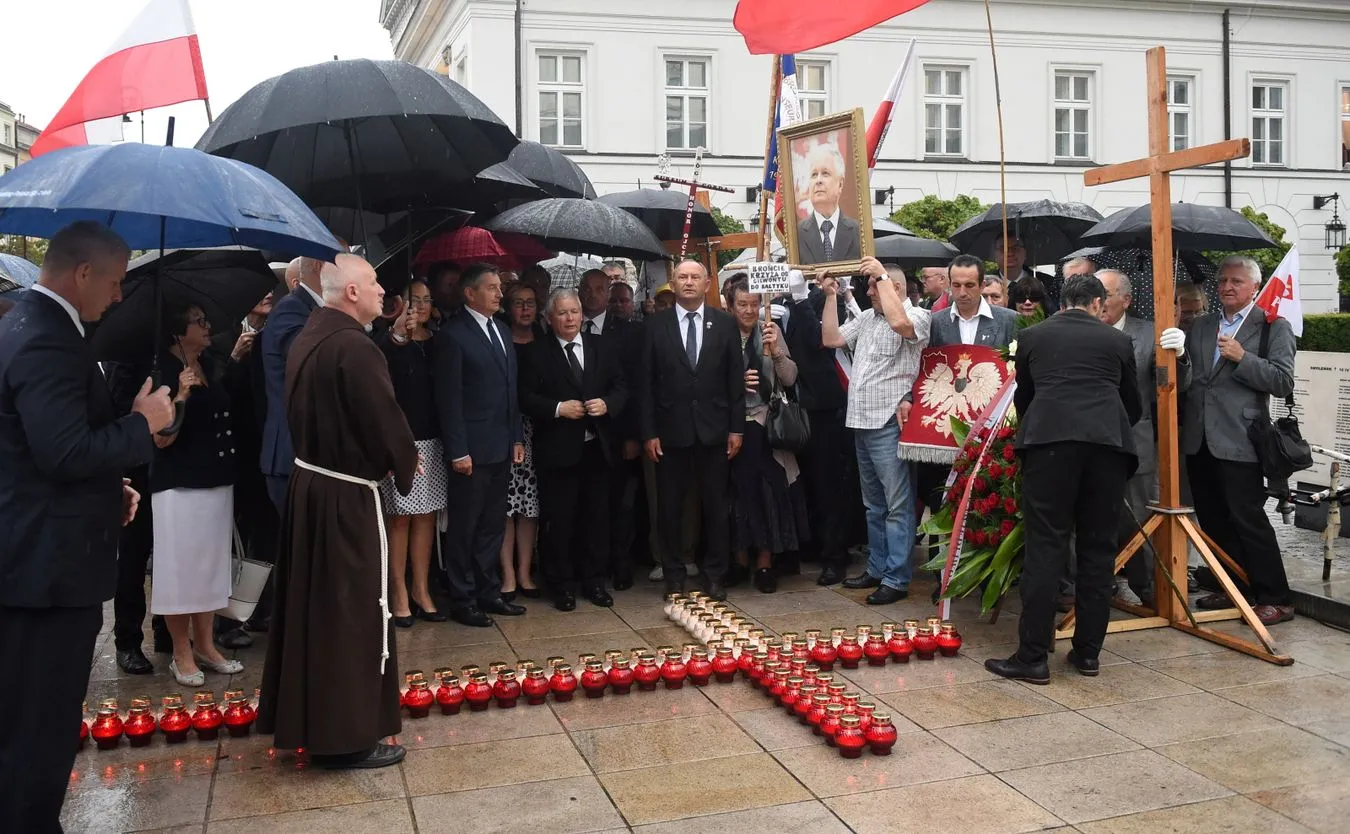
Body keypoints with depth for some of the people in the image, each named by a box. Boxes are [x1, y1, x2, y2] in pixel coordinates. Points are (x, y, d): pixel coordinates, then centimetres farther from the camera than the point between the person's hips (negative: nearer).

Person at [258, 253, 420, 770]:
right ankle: (349, 735, 12)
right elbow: (385, 420, -20)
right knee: (353, 610, 2)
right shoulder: (354, 347, -21)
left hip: (309, 481, 9)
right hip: (347, 495, -9)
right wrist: (404, 464, 1)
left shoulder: (306, 339, 8)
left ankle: (305, 718, 31)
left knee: (313, 605, 18)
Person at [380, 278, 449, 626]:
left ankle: (421, 591, 18)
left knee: (426, 516, 9)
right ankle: (398, 593, 11)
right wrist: (397, 336, -37)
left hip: (433, 440, 5)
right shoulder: (389, 342, -7)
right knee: (400, 517, 1)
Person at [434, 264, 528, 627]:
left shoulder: (501, 330, 13)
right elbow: (449, 398, -13)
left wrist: (517, 437, 11)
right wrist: (457, 450, -16)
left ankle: (488, 592, 25)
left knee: (493, 525, 14)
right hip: (473, 448, -7)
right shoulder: (452, 334, -10)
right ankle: (462, 600, 14)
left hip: (502, 447, 7)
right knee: (465, 527, 3)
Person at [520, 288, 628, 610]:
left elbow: (621, 388, 8)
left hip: (597, 447, 3)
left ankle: (594, 580, 24)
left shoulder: (604, 347, 9)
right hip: (557, 449, -3)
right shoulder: (535, 353, -1)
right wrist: (558, 408, -17)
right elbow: (526, 397, -5)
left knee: (597, 517, 10)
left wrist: (607, 403, -12)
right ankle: (562, 585, 16)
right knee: (559, 520, 3)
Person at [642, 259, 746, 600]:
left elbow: (736, 379, 4)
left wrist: (737, 428, 0)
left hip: (713, 430, 1)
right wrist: (649, 432, -5)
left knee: (715, 507, 7)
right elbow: (647, 383, 0)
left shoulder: (725, 324, 4)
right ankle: (674, 576, 19)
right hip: (671, 431, 0)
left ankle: (715, 575, 19)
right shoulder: (655, 325, 1)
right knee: (670, 508, 6)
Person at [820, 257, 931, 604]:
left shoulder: (916, 315, -7)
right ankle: (877, 569, 27)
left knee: (897, 505, -3)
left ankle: (897, 579, 1)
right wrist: (831, 296, 9)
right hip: (861, 422, 8)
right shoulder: (866, 318, 15)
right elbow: (831, 339, 14)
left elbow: (899, 323, -29)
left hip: (889, 423, -8)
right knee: (873, 504, 17)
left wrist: (882, 275, -20)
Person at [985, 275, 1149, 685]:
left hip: (1049, 440, -1)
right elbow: (1133, 405, 26)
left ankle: (1032, 657, -4)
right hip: (1107, 441, 1)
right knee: (1098, 549, 10)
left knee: (1045, 549, -3)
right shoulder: (1117, 340, 18)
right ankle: (1088, 651, 16)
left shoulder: (1031, 336, 18)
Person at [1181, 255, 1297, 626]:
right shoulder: (1201, 326, 16)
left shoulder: (1273, 327, -1)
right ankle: (1235, 589, 25)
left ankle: (1275, 598, 6)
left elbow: (1283, 383, -10)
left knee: (1248, 520, -4)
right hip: (1199, 439, 6)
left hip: (1238, 441, -6)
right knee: (1214, 521, 12)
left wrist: (1241, 357, -18)